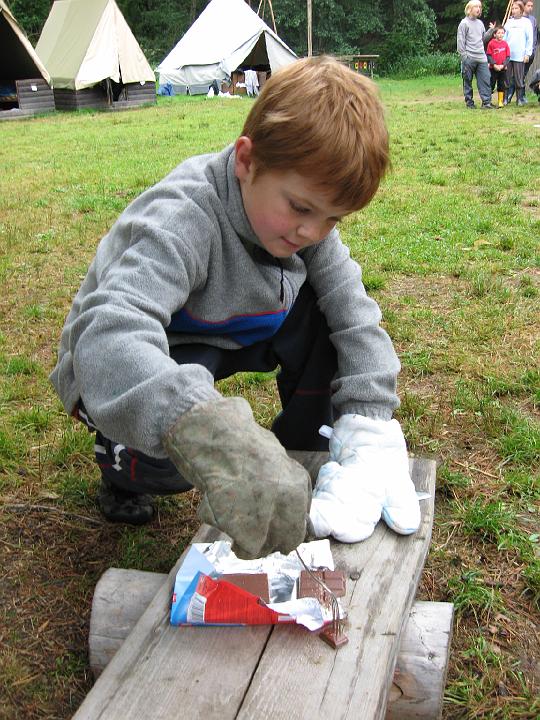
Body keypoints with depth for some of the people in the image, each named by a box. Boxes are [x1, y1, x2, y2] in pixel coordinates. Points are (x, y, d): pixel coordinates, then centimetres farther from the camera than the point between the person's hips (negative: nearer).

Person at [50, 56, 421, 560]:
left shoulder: (307, 215, -15)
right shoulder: (183, 219, -36)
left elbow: (356, 318, -15)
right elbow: (111, 335, -51)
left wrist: (369, 429, -28)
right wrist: (207, 434, -68)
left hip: (219, 337, 6)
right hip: (113, 364, -5)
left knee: (333, 312, -13)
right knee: (181, 451, -33)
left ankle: (303, 453, 8)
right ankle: (120, 461, 4)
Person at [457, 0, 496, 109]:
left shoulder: (480, 23, 16)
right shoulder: (464, 23, -3)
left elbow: (484, 39, 21)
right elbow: (460, 42, -7)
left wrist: (491, 30, 6)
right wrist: (463, 56, -12)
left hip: (481, 58, 6)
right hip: (469, 58, -5)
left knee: (485, 80, -2)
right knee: (468, 81, 2)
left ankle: (486, 102, -2)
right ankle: (469, 102, 11)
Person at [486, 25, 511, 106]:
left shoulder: (505, 43, 4)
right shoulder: (491, 43, -5)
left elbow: (508, 56, 5)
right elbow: (488, 55, -6)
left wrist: (503, 65, -9)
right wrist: (494, 65, -14)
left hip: (502, 68, 3)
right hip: (493, 68, -3)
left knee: (502, 86, 6)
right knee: (491, 85, 2)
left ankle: (500, 102, 13)